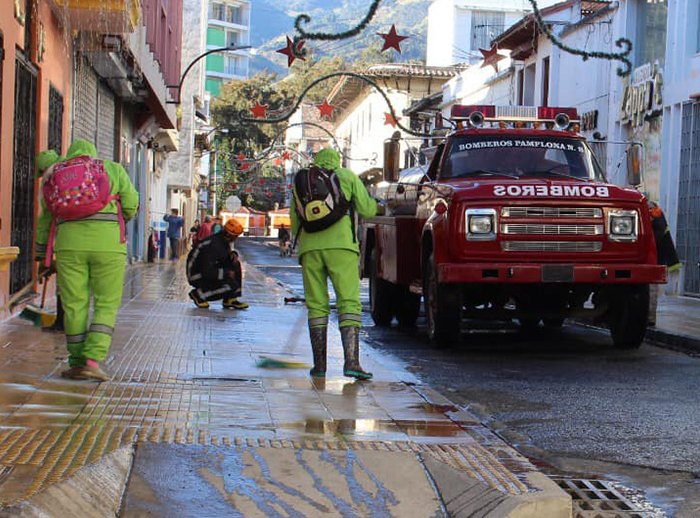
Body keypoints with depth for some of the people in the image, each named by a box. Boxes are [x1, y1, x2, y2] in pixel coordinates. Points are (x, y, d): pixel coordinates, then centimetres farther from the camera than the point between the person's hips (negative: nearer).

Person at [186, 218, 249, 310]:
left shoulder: (223, 240, 1)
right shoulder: (214, 245, -28)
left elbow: (225, 255, 21)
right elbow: (207, 272, -31)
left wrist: (233, 255, -4)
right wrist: (227, 273, -20)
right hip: (197, 277, -10)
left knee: (235, 265, 0)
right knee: (231, 285, -22)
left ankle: (230, 300, 1)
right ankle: (198, 294, -6)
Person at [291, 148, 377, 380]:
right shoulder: (347, 176, 14)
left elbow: (295, 224, 20)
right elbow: (367, 210, 12)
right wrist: (373, 202, 33)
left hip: (309, 247, 3)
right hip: (340, 244, -3)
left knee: (316, 306, 7)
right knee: (349, 302, -7)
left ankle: (319, 364, 5)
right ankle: (351, 361, -19)